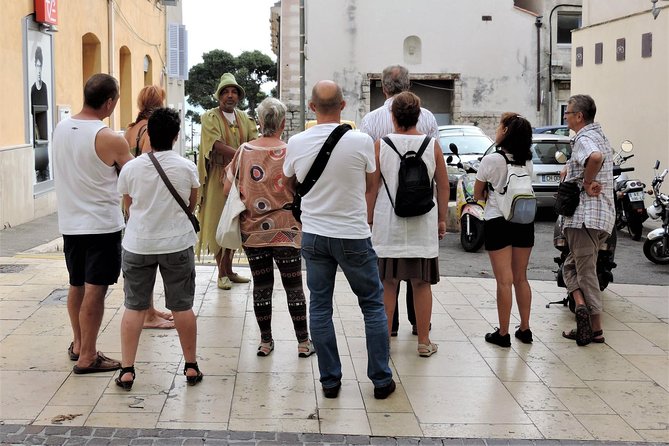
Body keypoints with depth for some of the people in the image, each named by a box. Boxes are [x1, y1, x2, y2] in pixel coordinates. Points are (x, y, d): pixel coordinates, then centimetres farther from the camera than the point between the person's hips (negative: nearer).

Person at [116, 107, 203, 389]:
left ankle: (127, 371, 7)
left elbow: (128, 207, 8)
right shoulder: (187, 167, -7)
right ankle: (191, 367, 18)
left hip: (138, 245, 1)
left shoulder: (130, 168, -5)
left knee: (134, 307, 8)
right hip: (177, 244, 0)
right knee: (182, 307, 9)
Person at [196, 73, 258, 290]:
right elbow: (218, 145, -18)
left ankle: (229, 270, 17)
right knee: (218, 224, -3)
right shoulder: (210, 117, -4)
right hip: (218, 177, -5)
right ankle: (222, 274, 3)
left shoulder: (244, 118, 12)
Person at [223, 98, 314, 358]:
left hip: (251, 230, 3)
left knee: (261, 285, 11)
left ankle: (265, 341, 18)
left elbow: (228, 188, 5)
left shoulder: (244, 151, 0)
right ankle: (303, 343, 11)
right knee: (293, 286, 5)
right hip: (285, 230, -3)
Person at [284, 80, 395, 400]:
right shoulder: (361, 141, -14)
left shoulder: (296, 143, -6)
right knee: (373, 305, 10)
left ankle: (330, 380, 15)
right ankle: (381, 380, 14)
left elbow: (289, 180, 12)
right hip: (353, 235, -2)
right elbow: (369, 184, 2)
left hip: (314, 234, 3)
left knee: (320, 307, 11)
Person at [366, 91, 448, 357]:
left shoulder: (381, 145, -5)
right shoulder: (432, 146, -1)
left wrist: (369, 220, 6)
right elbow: (443, 186, 4)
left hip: (387, 223, -1)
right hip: (423, 225, 1)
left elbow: (372, 188, -3)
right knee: (421, 284, 7)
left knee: (387, 284, 8)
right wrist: (442, 220, 13)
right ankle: (424, 342, 13)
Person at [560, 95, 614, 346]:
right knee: (571, 266, 16)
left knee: (586, 271, -4)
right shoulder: (600, 135, 18)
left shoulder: (583, 138, -13)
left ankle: (596, 329, -5)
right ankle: (582, 306, 3)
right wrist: (571, 169, 15)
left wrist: (587, 183, -20)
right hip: (604, 215, 9)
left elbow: (595, 157, -37)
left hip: (585, 215, -9)